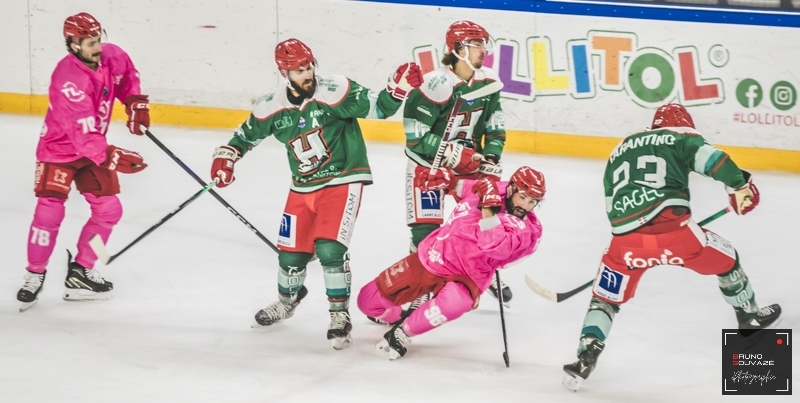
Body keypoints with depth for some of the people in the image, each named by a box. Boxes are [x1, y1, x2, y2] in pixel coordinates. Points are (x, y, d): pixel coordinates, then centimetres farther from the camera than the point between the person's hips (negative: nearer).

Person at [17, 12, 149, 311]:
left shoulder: (111, 57, -13)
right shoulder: (68, 80, -34)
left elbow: (127, 75, 15)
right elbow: (83, 134, -38)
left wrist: (136, 103, 4)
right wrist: (112, 157, -48)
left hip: (93, 146, 7)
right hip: (59, 147, -7)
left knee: (109, 209, 2)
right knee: (50, 210, -15)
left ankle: (81, 270, 14)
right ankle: (35, 274, 1)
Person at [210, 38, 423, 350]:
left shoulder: (334, 91, -18)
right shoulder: (272, 107, -4)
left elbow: (378, 107, -21)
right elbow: (248, 133, 13)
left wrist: (398, 88, -38)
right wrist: (226, 156, 1)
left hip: (342, 180, -4)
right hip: (303, 186, 4)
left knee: (330, 248, -19)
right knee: (291, 251, 11)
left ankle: (340, 315, -3)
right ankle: (287, 300, 42)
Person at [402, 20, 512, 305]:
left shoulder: (488, 82, -6)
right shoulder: (436, 85, -26)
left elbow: (495, 126, 5)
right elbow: (415, 134, -24)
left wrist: (490, 161, -5)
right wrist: (452, 153, -24)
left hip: (467, 157, 6)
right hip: (427, 161, -6)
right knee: (426, 229, -10)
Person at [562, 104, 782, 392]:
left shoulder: (618, 153, 31)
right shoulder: (680, 140, 17)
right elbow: (710, 159, -3)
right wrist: (740, 187, 4)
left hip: (625, 239, 3)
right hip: (670, 225, -3)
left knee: (606, 298, 20)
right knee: (725, 259, 24)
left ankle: (585, 358, 1)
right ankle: (749, 317, 40)